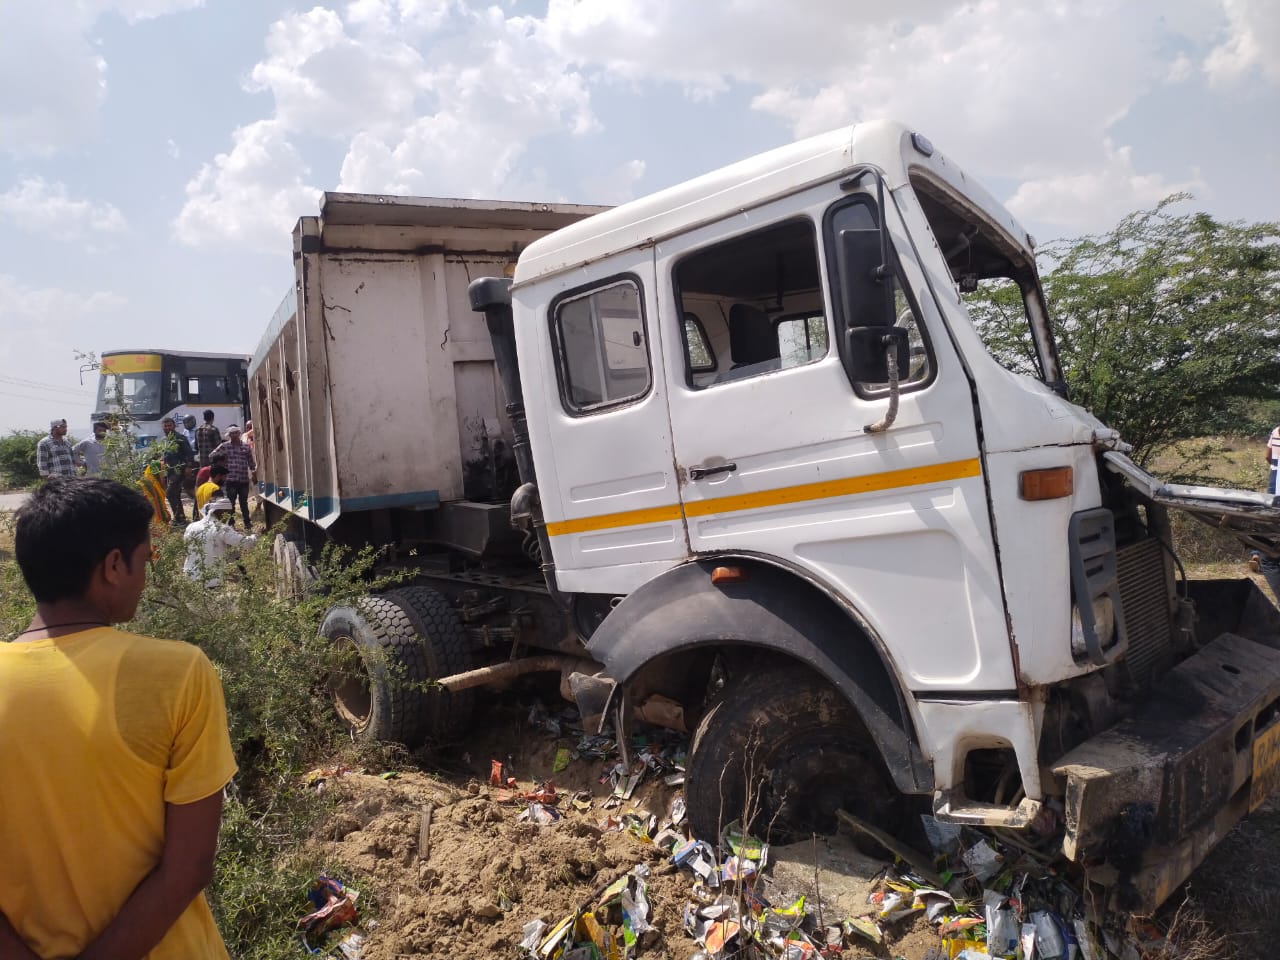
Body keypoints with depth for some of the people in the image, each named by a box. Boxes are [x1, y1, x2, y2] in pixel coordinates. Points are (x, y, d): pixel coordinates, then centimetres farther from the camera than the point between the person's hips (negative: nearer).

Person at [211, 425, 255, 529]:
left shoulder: (246, 446, 8)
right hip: (230, 480, -2)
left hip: (244, 480, 2)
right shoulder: (224, 446, 1)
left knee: (244, 502, 11)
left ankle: (247, 523, 22)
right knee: (230, 502, 2)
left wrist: (254, 469, -4)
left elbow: (251, 461, 12)